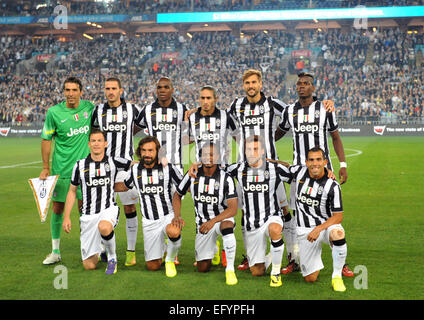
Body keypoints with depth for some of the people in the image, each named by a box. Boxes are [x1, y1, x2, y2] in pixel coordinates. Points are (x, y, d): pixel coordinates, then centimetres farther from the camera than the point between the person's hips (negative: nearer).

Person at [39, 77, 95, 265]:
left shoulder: (89, 108, 1)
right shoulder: (54, 112, -6)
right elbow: (46, 139, 0)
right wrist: (46, 168, -2)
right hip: (61, 170, -1)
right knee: (57, 209, 4)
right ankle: (55, 252, 17)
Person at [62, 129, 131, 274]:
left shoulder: (113, 162, 2)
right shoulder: (80, 165, 5)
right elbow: (72, 191, 12)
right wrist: (66, 217, 7)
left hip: (109, 209, -1)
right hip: (88, 215, 2)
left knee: (104, 227, -40)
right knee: (89, 266, -3)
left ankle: (112, 258, -11)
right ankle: (98, 250, 34)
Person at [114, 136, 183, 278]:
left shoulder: (168, 168, -5)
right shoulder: (135, 170, 4)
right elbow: (125, 186, 23)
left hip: (168, 216, -3)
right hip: (149, 222, 3)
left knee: (173, 232, -41)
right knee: (153, 266, 3)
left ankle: (170, 259, -8)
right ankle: (162, 249, 40)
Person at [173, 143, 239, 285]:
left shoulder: (226, 179, -15)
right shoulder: (192, 175, -7)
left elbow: (233, 209, -21)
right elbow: (177, 195, 8)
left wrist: (213, 221, -34)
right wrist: (177, 216, -8)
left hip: (222, 217, -3)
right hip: (202, 223, 3)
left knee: (227, 226, -41)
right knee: (202, 268, 3)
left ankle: (230, 270, -27)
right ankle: (212, 248, 39)